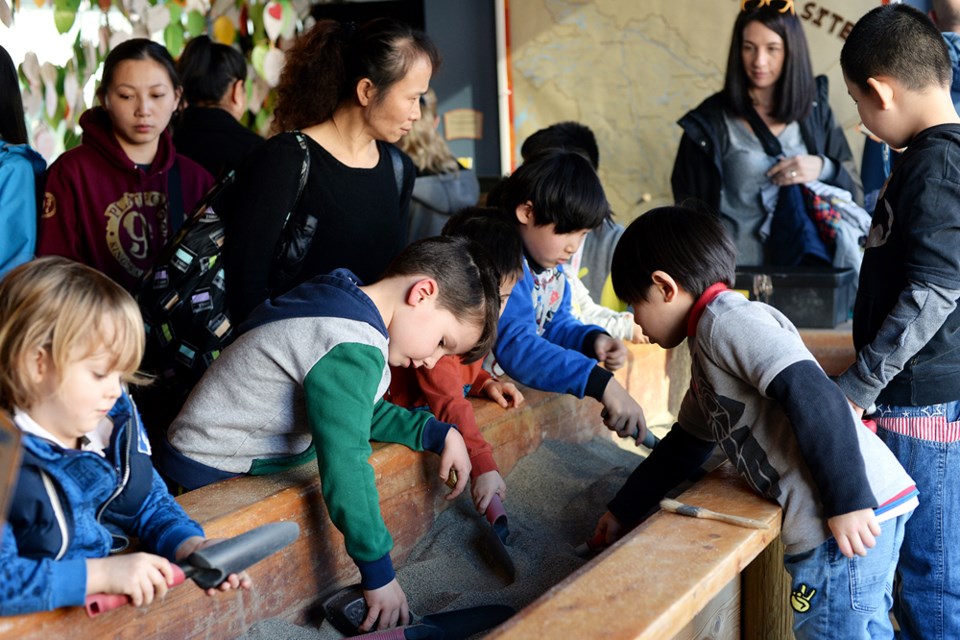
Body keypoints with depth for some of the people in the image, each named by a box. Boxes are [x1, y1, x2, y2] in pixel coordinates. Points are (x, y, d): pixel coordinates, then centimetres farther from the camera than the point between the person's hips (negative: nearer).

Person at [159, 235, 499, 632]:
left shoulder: (345, 298, 3)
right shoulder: (351, 351, -28)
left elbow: (362, 412, 14)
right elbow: (345, 465, -30)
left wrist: (438, 434, 5)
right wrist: (378, 574, -24)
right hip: (210, 481, -10)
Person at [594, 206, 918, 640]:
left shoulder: (729, 320, -10)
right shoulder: (708, 349, 23)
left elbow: (813, 396, -21)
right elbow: (683, 447, 32)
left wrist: (847, 501, -23)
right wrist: (623, 510, 37)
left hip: (851, 518, -10)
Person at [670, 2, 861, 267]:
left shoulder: (815, 110, 8)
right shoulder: (710, 122, -1)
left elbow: (855, 191, 12)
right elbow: (690, 214, 2)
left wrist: (822, 168, -6)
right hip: (737, 269, -3)